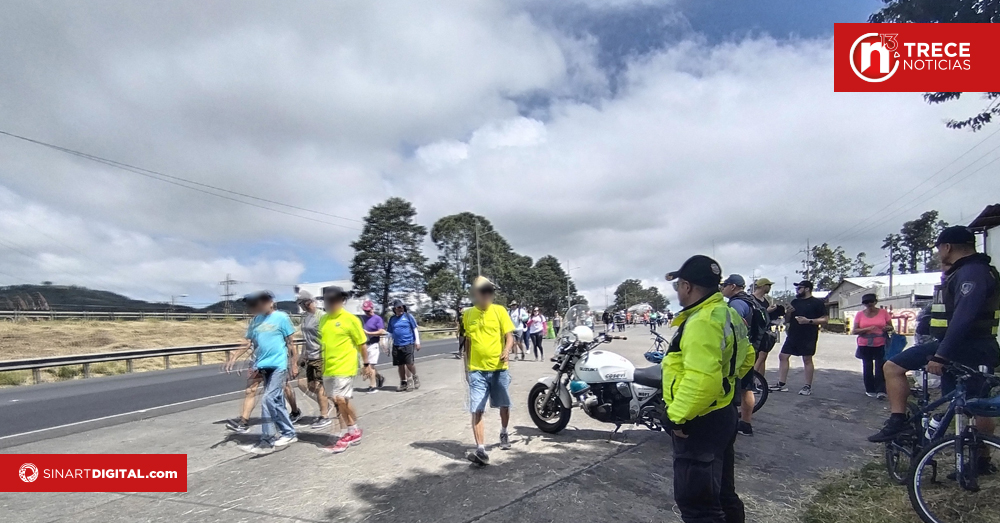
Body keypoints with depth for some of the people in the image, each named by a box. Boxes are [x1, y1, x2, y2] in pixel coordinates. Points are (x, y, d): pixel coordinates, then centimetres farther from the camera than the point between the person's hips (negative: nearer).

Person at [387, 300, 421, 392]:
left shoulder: (408, 316, 2)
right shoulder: (392, 319, 12)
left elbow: (415, 329, 4)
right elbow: (390, 332, 18)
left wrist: (417, 342, -1)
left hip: (408, 344, -4)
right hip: (396, 345, 4)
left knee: (409, 363, -10)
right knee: (400, 365, 8)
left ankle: (415, 377, 16)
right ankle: (403, 383, 21)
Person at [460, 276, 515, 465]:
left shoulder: (499, 311, -3)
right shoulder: (467, 314, 4)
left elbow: (509, 336, -4)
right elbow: (467, 342, 12)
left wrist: (507, 350, -26)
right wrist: (466, 368, 14)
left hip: (499, 368, -1)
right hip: (477, 370, 1)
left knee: (504, 406, 14)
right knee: (476, 411, -7)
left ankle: (504, 433, 41)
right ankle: (481, 450, -6)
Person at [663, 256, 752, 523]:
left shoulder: (703, 321, -25)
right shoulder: (726, 313, 7)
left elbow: (702, 378, -34)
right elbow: (746, 357, 21)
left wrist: (678, 415, -24)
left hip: (700, 422, -10)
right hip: (722, 414, 10)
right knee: (721, 493, 25)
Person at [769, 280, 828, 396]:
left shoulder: (817, 303, -2)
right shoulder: (794, 302, 15)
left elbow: (825, 319, -8)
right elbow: (787, 320, 19)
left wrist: (809, 321, -21)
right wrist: (788, 312, -2)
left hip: (808, 337, -6)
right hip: (792, 335, 6)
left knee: (807, 359, 1)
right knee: (783, 356, 2)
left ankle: (808, 386, 12)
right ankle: (781, 384, 8)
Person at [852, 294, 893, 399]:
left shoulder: (883, 312, 1)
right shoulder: (860, 315, 1)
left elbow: (891, 327, 7)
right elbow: (854, 331, -2)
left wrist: (888, 328, -17)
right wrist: (867, 329, -18)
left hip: (880, 345, -1)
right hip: (865, 346, 1)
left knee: (880, 367, -8)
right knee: (867, 368, 7)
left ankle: (881, 390, -6)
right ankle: (870, 390, 16)